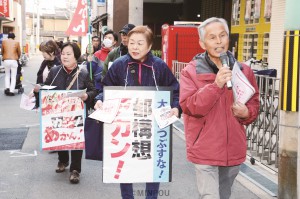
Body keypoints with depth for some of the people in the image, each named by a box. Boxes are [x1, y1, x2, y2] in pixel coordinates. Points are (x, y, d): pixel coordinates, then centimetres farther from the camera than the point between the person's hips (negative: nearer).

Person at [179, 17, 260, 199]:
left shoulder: (244, 71, 4)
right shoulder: (191, 71, -7)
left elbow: (254, 105, 14)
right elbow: (188, 107, -18)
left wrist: (246, 112, -10)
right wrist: (216, 85, -28)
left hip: (234, 151, 5)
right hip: (205, 151, -4)